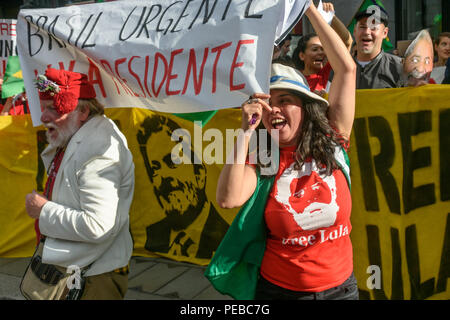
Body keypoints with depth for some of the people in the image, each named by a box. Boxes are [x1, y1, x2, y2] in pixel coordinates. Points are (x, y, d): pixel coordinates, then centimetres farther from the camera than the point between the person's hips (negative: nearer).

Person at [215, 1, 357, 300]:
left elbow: (347, 68, -8)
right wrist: (247, 130, -22)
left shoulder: (331, 142, -5)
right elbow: (228, 198, -26)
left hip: (340, 286, 1)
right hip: (278, 288, -1)